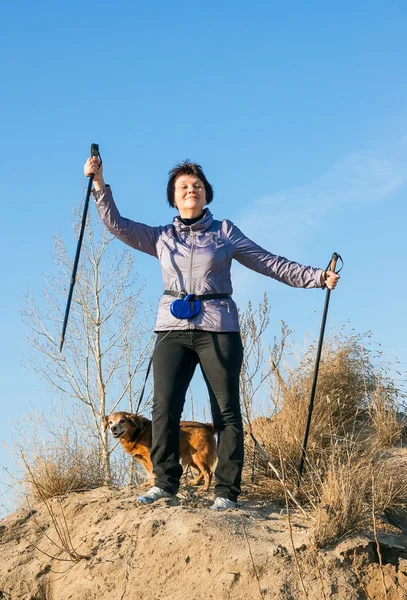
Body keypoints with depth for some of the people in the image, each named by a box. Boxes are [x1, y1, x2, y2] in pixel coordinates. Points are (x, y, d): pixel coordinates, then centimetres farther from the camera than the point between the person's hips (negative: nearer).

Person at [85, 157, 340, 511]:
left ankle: (227, 491, -1)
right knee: (165, 405, -9)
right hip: (173, 329, 2)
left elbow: (272, 264, 8)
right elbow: (117, 224, 12)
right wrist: (99, 183, 3)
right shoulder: (161, 238, 16)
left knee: (226, 411, -4)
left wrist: (317, 278, 0)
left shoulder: (224, 232, 10)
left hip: (218, 329, -2)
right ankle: (165, 482, 1)